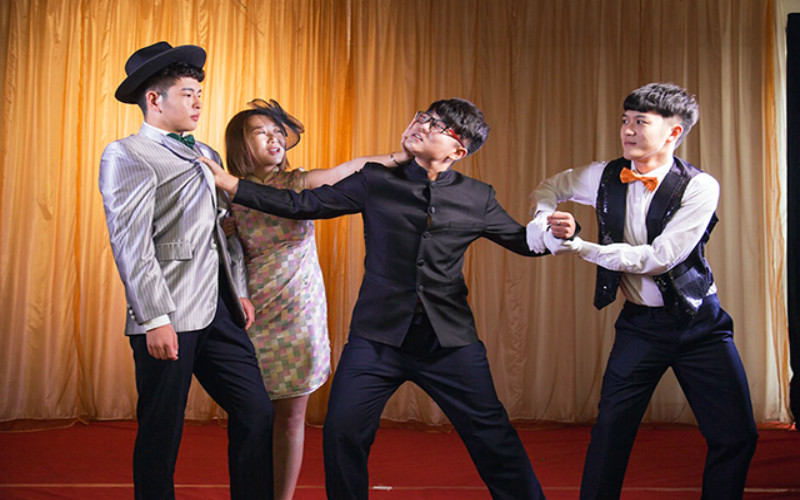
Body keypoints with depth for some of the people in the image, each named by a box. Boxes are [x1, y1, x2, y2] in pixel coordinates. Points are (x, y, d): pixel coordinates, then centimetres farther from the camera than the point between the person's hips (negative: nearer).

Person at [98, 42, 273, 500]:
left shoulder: (205, 154, 20)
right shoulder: (126, 156, -5)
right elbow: (131, 244, -13)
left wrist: (239, 290, 15)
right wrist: (155, 319, -18)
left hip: (219, 313, 7)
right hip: (170, 319, -7)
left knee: (258, 413, 6)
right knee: (162, 433, 3)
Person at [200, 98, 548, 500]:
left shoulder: (478, 199, 4)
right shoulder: (376, 181, 4)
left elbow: (523, 240, 14)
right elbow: (303, 204, 6)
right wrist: (231, 184, 1)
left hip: (449, 341, 0)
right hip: (379, 335, 1)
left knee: (493, 436, 0)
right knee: (342, 433, -3)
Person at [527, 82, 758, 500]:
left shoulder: (699, 187, -15)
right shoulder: (606, 176, -2)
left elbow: (659, 258, -22)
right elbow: (549, 189, 16)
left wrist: (579, 246, -22)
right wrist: (545, 226, -7)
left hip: (700, 322, -2)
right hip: (640, 323, 2)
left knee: (736, 434, -2)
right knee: (611, 427, -3)